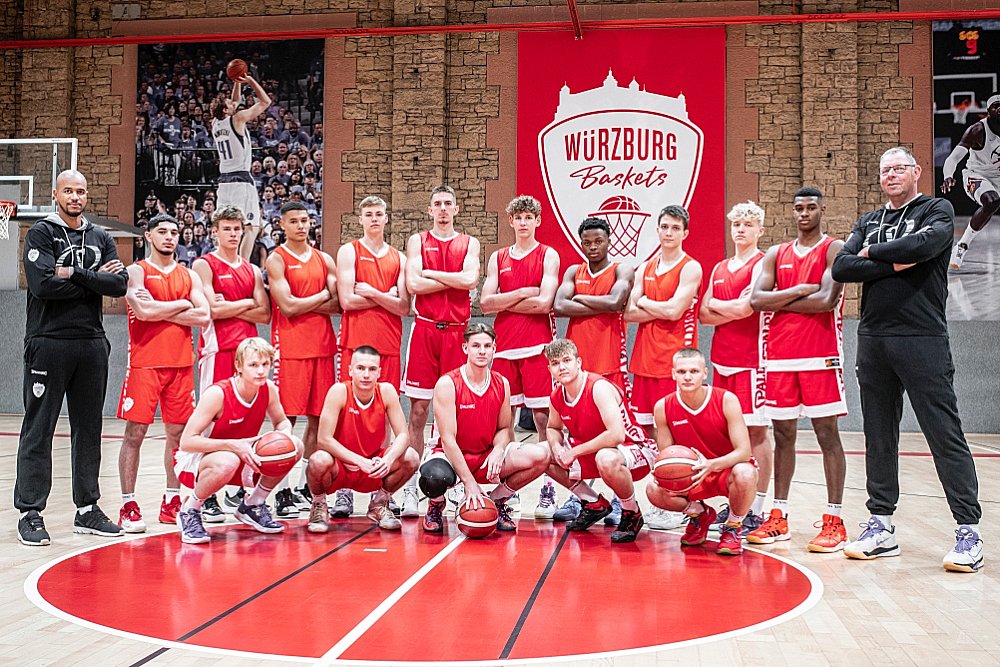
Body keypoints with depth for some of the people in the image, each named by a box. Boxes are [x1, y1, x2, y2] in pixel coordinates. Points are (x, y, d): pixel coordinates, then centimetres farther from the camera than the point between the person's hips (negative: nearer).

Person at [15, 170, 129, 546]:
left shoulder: (100, 239, 13)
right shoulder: (41, 234, 0)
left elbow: (120, 284, -2)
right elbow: (43, 284, -16)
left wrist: (74, 274, -11)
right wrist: (94, 280, -8)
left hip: (92, 343, 5)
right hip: (49, 342, -5)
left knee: (89, 429, 9)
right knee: (38, 430, -1)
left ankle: (87, 509, 17)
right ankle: (30, 513, 5)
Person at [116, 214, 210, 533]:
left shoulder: (189, 275, 12)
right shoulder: (136, 271, 0)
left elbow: (203, 316, -2)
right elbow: (143, 311, -17)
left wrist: (160, 310, -9)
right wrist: (181, 305, -5)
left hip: (181, 363, 5)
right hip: (144, 363, -4)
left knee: (177, 432, 8)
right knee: (135, 432, -3)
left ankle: (172, 501, 17)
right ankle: (128, 506, 2)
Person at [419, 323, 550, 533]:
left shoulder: (502, 384, 1)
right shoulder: (447, 384, -15)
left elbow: (504, 428, 7)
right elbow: (448, 439, -18)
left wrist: (498, 450, -19)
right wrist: (469, 482, -25)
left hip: (486, 457, 5)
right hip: (452, 456, -4)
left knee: (540, 456, -18)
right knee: (435, 477, -41)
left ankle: (495, 501, 7)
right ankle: (436, 504, 2)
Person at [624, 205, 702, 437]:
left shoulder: (690, 268, -4)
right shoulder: (645, 268, 14)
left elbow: (674, 311, -16)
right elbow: (629, 313, 4)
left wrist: (643, 302, -1)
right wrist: (664, 309, -8)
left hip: (675, 359, -6)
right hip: (645, 357, 6)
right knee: (645, 426, 8)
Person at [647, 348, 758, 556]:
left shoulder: (726, 400, -20)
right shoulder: (663, 407, -12)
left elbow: (744, 451, -23)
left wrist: (712, 465, -42)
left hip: (728, 470, -3)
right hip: (690, 476, 3)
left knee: (744, 474, -38)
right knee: (654, 490, -24)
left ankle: (733, 527, -5)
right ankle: (699, 514, 10)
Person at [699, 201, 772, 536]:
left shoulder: (762, 264, -4)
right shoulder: (719, 269, 17)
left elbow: (746, 308, -17)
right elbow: (704, 315, 11)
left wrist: (716, 303, 0)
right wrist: (734, 309, -6)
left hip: (750, 358, -7)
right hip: (722, 358, 7)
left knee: (756, 431, -3)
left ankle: (756, 509, 1)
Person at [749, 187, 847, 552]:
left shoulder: (834, 249, -1)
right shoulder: (776, 254, 14)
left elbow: (827, 300, -15)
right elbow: (756, 300, 1)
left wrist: (780, 301, -5)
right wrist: (799, 291, -10)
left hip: (820, 355, -5)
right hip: (780, 356, 5)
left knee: (827, 434, -2)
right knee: (783, 434, 9)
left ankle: (834, 521, 2)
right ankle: (778, 518, 15)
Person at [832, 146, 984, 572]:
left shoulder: (938, 211, 5)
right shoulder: (868, 222, 18)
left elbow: (922, 244, -18)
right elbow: (841, 268, 2)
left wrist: (873, 252, -3)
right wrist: (893, 264, -9)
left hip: (922, 340, -5)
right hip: (872, 339, 5)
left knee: (945, 434, -6)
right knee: (879, 437, 8)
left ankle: (969, 530, 0)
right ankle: (881, 527, 16)